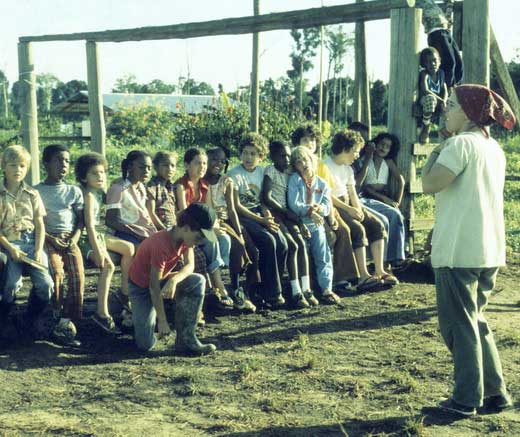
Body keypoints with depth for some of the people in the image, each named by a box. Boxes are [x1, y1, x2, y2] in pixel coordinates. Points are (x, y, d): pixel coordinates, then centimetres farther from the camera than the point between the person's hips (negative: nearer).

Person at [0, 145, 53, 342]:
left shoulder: (32, 194, 12)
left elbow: (40, 225, 9)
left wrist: (38, 251, -5)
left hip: (31, 242, 2)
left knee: (45, 284, -19)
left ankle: (28, 323, 6)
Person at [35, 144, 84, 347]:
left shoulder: (74, 191, 18)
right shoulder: (36, 191, 9)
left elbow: (80, 219, 13)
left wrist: (76, 236, -6)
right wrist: (50, 238, -11)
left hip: (69, 239, 2)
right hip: (47, 239, -2)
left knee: (78, 273, -25)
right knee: (56, 272, -31)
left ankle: (66, 322, -26)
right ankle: (55, 318, -21)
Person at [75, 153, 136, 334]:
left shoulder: (99, 193, 11)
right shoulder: (88, 194, -16)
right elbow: (89, 224, -22)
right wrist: (97, 251, -27)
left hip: (100, 234, 10)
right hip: (88, 237, -10)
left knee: (129, 248, 15)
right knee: (108, 266, -28)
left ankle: (125, 292, 23)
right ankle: (102, 313, -29)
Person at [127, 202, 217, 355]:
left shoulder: (186, 236, -12)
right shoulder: (161, 245, -34)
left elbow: (189, 265, -16)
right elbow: (154, 286, -29)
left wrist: (174, 279, -39)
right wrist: (162, 321, -26)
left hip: (163, 278, 7)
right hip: (141, 286, -7)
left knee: (198, 282, -22)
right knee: (146, 344, -16)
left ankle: (185, 339, -14)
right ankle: (139, 316, 18)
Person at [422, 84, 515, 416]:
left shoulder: (461, 144, -12)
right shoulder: (494, 148, 15)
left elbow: (430, 183, -18)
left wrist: (435, 154, -4)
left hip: (458, 251, -8)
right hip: (490, 250, 9)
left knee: (459, 323, 1)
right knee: (476, 320, 18)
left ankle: (466, 399, 6)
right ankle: (495, 392, 20)